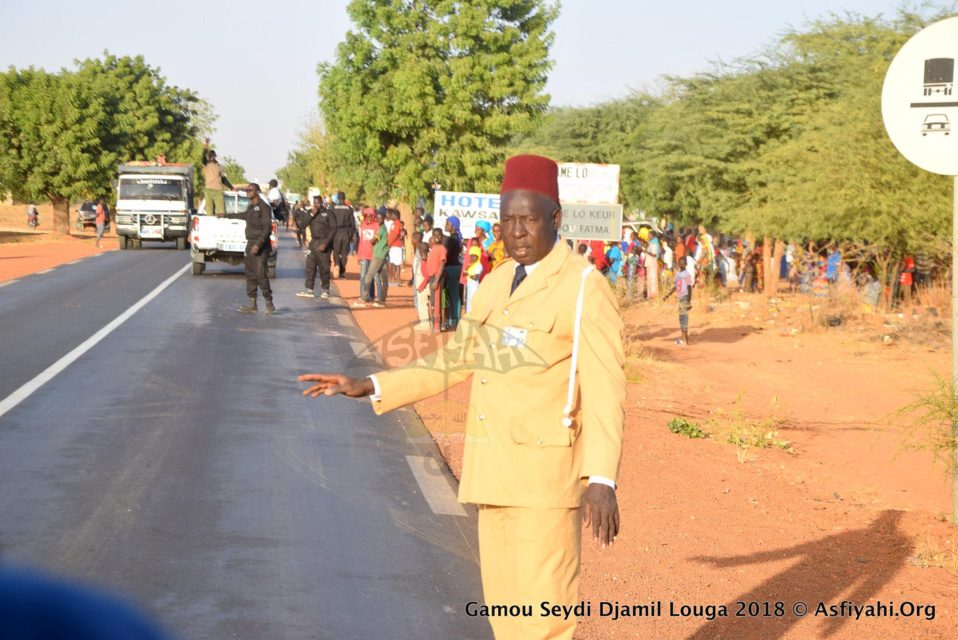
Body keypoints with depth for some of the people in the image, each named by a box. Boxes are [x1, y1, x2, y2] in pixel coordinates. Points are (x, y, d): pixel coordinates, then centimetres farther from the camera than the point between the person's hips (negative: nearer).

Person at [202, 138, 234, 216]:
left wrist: (232, 188, 12)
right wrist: (206, 145, -28)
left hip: (218, 192, 1)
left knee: (221, 212, -9)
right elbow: (203, 156, -12)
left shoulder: (219, 167, 16)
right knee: (209, 213, -5)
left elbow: (224, 180, 20)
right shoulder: (206, 164, 8)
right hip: (208, 191, -1)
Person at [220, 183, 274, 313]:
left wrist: (258, 244, -24)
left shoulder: (264, 207, -10)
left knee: (261, 273, -15)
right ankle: (252, 305, 9)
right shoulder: (250, 207, 17)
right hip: (250, 244, 9)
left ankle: (269, 303, -9)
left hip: (261, 246, -9)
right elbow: (243, 215, 40)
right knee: (250, 274, 7)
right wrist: (226, 215, 50)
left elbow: (267, 227, -17)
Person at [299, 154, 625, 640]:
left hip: (546, 472, -8)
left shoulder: (585, 288, -12)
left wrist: (601, 480, -28)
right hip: (495, 472, 8)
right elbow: (458, 360, 21)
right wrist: (369, 387, 15)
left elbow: (605, 389, -18)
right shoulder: (496, 283, 13)